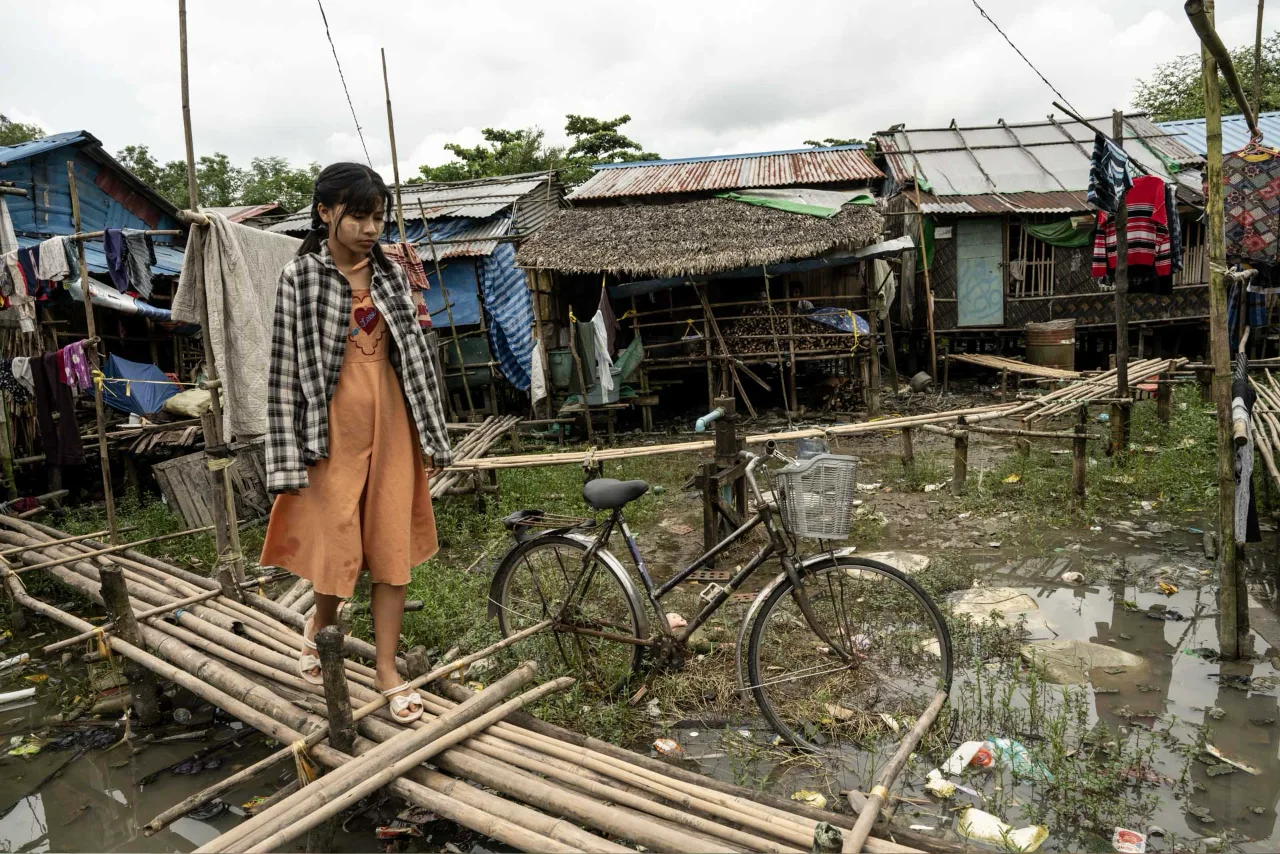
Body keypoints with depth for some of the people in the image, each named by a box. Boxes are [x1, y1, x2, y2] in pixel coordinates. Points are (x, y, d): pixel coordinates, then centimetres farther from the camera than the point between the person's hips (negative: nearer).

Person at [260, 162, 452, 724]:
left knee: (393, 548, 5)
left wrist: (433, 435, 9)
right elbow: (285, 371, -6)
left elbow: (414, 355, 11)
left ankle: (388, 670, 18)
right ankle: (318, 628, 35)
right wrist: (290, 459, -10)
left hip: (391, 424, 4)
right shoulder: (299, 278, -5)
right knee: (339, 547, 2)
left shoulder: (390, 275, 7)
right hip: (334, 428, -4)